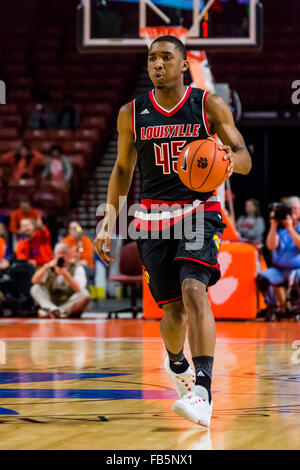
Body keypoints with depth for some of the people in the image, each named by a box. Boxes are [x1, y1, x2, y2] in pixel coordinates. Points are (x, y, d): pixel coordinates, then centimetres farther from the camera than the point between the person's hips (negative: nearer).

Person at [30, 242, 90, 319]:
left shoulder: (77, 268, 0)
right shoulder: (50, 268, 10)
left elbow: (78, 288, -18)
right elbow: (35, 281, -5)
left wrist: (65, 274, -32)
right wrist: (46, 267, -19)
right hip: (50, 302, 2)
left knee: (84, 294, -29)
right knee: (36, 288, -15)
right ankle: (52, 309, -43)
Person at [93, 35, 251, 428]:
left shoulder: (211, 106, -2)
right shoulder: (131, 114, 5)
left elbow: (245, 160, -1)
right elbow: (123, 169, 16)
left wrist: (230, 160, -25)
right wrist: (109, 221, 9)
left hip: (200, 211, -3)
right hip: (154, 216, 3)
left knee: (193, 289, -25)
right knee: (173, 308, 4)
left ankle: (203, 392, -34)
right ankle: (176, 364, 39)